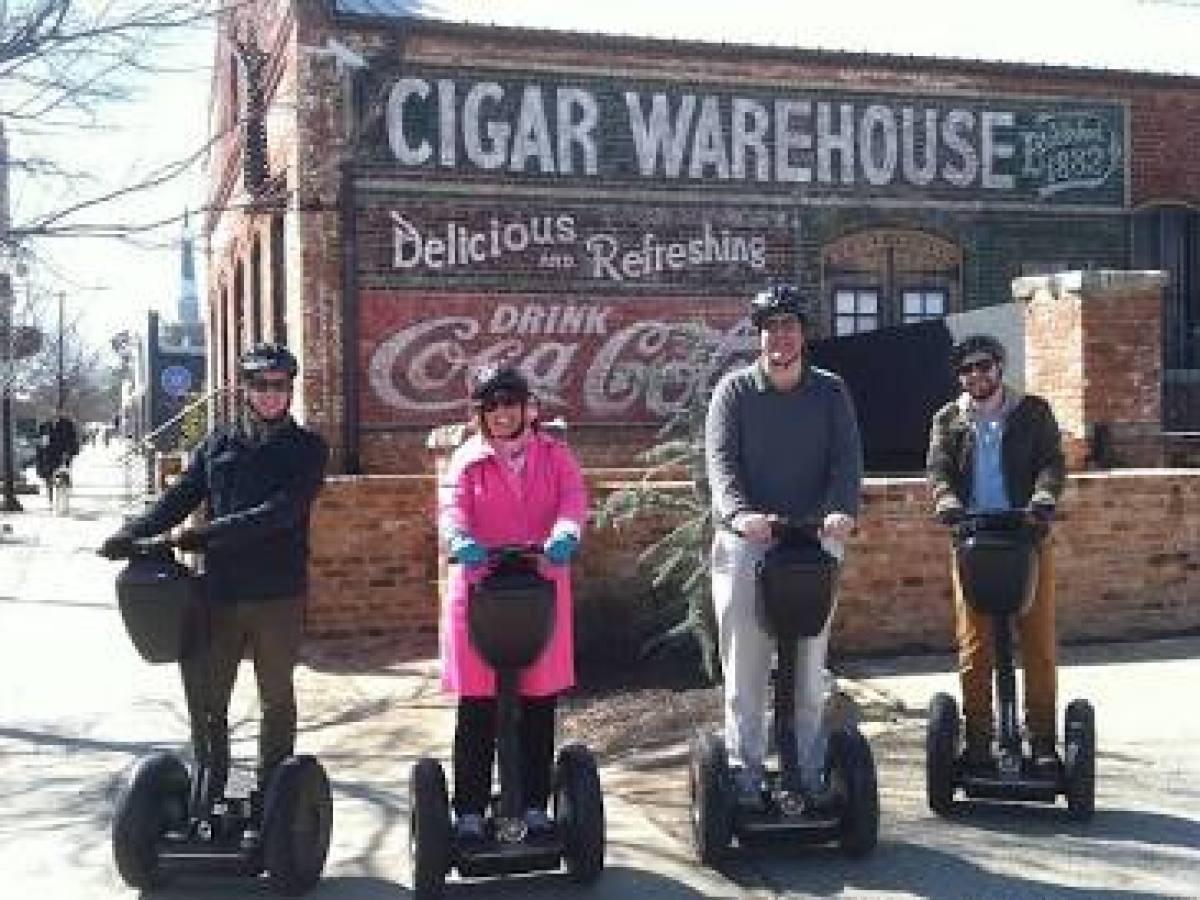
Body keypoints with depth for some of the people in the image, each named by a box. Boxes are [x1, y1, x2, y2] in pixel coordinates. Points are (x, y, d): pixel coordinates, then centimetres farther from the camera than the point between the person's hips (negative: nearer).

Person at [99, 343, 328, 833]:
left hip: (280, 594, -3)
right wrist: (133, 534, -12)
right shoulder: (218, 444, 12)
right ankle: (209, 793, 18)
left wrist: (211, 531, -23)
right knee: (205, 697, 4)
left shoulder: (306, 447, 1)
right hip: (219, 590, 3)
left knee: (276, 697, 9)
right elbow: (179, 498, 6)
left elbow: (283, 510, -14)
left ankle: (270, 797, 21)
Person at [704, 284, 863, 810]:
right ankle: (746, 779, 7)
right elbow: (720, 460, -9)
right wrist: (738, 512, -28)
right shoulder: (733, 390, 4)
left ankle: (811, 777, 17)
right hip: (746, 542, -2)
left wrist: (843, 510, -23)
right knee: (744, 672, -1)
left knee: (811, 669, 8)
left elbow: (847, 458, -2)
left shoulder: (830, 391, 9)